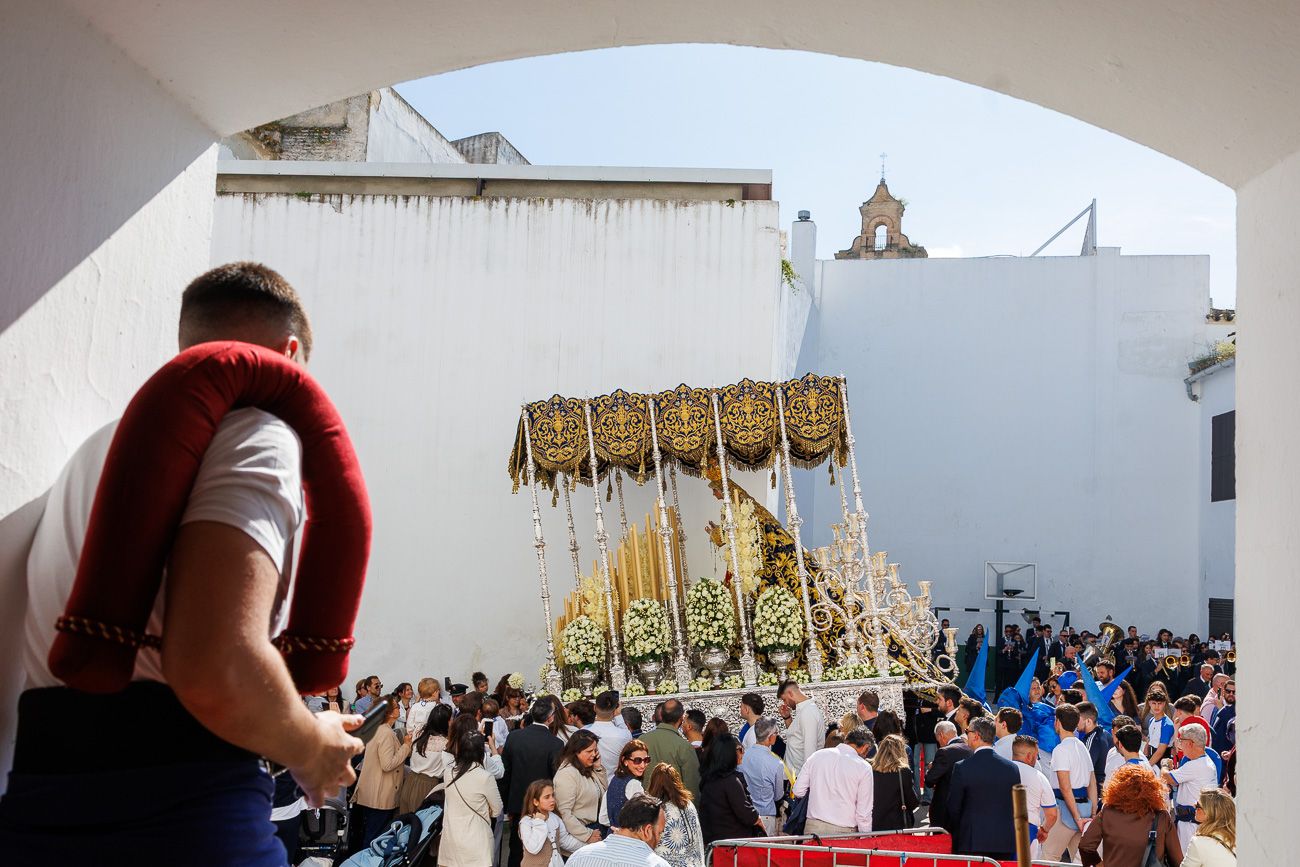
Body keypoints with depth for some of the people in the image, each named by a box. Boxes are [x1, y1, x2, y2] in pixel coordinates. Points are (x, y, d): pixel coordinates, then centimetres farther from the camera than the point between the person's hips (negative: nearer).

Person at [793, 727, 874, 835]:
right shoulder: (864, 768, -5)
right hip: (844, 831, -3)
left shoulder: (817, 755, 4)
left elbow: (798, 791, 7)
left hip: (813, 827, 3)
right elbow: (864, 812, -5)